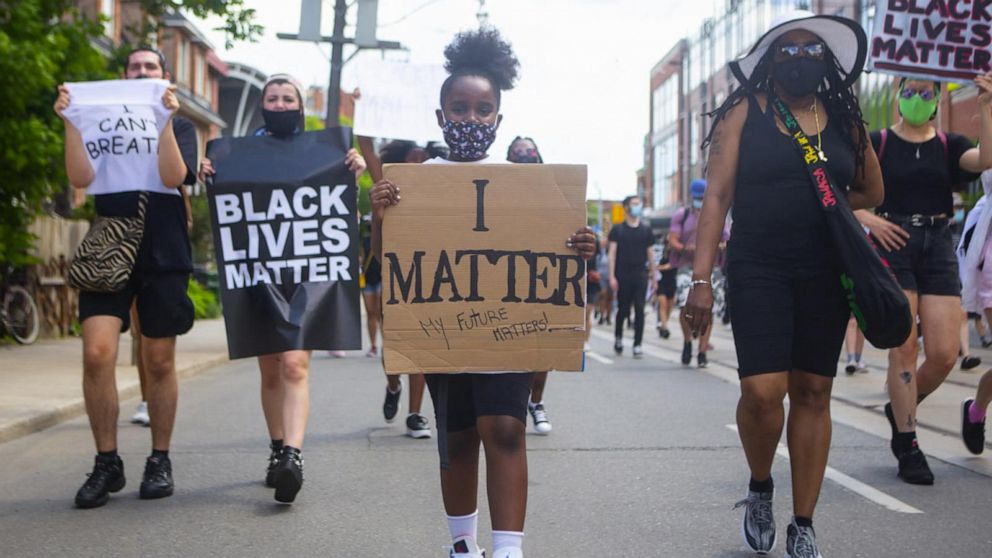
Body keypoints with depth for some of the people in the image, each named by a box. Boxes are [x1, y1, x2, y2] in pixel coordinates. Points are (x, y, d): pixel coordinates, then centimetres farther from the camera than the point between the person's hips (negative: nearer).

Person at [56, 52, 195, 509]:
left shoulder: (179, 128, 12)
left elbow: (173, 176, -8)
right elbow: (80, 178, -2)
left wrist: (166, 118, -16)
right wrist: (70, 122, -10)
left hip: (162, 256, 0)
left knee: (159, 362, 4)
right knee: (97, 352, -14)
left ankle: (160, 461, 17)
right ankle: (106, 463, -3)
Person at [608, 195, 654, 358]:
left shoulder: (646, 230, 9)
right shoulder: (617, 229, 3)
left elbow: (650, 253, 11)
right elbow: (612, 253, -1)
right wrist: (612, 276, -9)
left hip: (640, 274, 1)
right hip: (622, 275, -1)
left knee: (639, 310, -6)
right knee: (623, 310, 6)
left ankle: (637, 345, -2)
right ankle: (618, 337, 30)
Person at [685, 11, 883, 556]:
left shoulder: (843, 117, 9)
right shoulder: (746, 111, 0)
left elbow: (871, 192, 20)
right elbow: (717, 194, -6)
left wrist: (815, 210, 4)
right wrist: (701, 279, -13)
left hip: (826, 274, 3)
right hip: (759, 270, -3)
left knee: (813, 393, 5)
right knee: (762, 391, -15)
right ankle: (760, 488, 15)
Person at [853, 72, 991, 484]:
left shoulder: (948, 145, 10)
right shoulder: (878, 144, 4)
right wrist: (868, 219, -12)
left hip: (937, 248, 3)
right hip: (893, 244, -3)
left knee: (944, 354, -4)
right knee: (904, 347, -7)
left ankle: (900, 409, 25)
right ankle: (906, 446, 3)